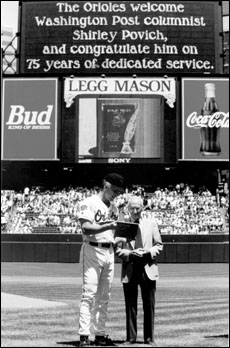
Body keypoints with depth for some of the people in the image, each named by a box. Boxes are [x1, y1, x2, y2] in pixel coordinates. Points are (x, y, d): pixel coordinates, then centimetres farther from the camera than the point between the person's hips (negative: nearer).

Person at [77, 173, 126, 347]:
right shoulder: (89, 203, -6)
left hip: (109, 252, 7)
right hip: (93, 250, -7)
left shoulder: (114, 207, 17)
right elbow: (86, 228, -19)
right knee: (89, 294, -10)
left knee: (104, 297, 8)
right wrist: (108, 226, -29)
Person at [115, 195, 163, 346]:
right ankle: (131, 337, 11)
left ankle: (149, 337, 11)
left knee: (149, 306, 3)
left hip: (148, 269, 1)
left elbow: (159, 245, 9)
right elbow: (117, 249, 2)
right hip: (129, 270, -1)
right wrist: (130, 253, -15)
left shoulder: (151, 223, 9)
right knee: (130, 306, 3)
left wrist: (148, 251, -10)